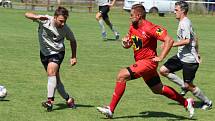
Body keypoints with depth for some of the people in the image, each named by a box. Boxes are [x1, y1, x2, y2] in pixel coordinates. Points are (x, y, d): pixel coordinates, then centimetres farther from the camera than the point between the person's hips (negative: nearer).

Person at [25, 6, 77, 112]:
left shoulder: (65, 29, -15)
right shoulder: (45, 20, -18)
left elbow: (72, 41, 5)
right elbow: (27, 15, -22)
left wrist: (73, 57, 3)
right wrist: (37, 17, -42)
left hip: (57, 52, -3)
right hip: (44, 52, 3)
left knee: (51, 72, -27)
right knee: (55, 79, 7)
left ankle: (50, 101, -31)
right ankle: (68, 99, 24)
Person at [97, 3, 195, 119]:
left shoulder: (150, 28, -19)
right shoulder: (132, 27, 5)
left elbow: (169, 40, -21)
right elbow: (128, 44, 17)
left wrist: (160, 57, -22)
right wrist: (125, 43, -7)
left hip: (148, 62, -9)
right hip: (140, 62, 9)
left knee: (122, 76, -18)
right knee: (158, 89, 18)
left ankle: (111, 109, -15)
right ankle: (186, 102, 30)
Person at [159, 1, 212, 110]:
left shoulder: (185, 23, -18)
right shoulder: (183, 22, 13)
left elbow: (186, 40, -29)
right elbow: (195, 39, 22)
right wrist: (196, 53, 29)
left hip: (189, 59, -10)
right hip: (181, 56, 10)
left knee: (189, 86, -2)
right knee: (163, 70, 1)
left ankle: (207, 102, 17)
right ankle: (184, 86, 11)